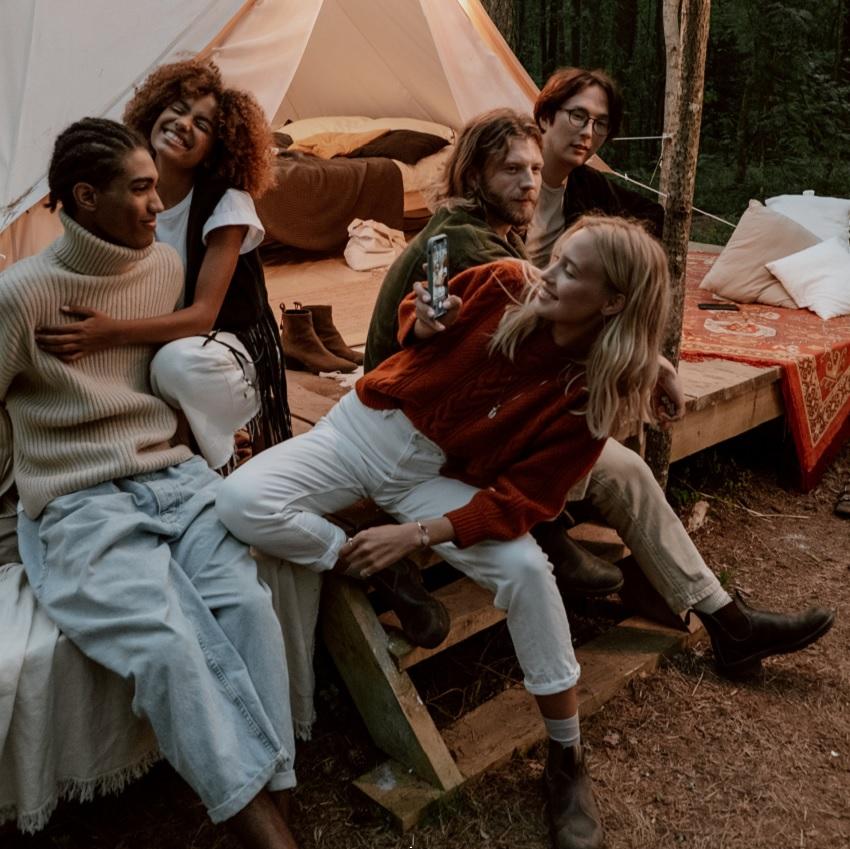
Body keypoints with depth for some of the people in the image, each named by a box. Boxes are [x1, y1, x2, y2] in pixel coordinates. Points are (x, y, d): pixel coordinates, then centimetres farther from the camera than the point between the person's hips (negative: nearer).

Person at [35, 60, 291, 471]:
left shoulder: (227, 204, -18)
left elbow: (202, 314, -26)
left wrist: (114, 333, -41)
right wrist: (89, 328, -23)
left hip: (226, 349, -4)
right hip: (159, 342, 4)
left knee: (177, 362, -37)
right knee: (88, 360, -24)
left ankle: (217, 471, -10)